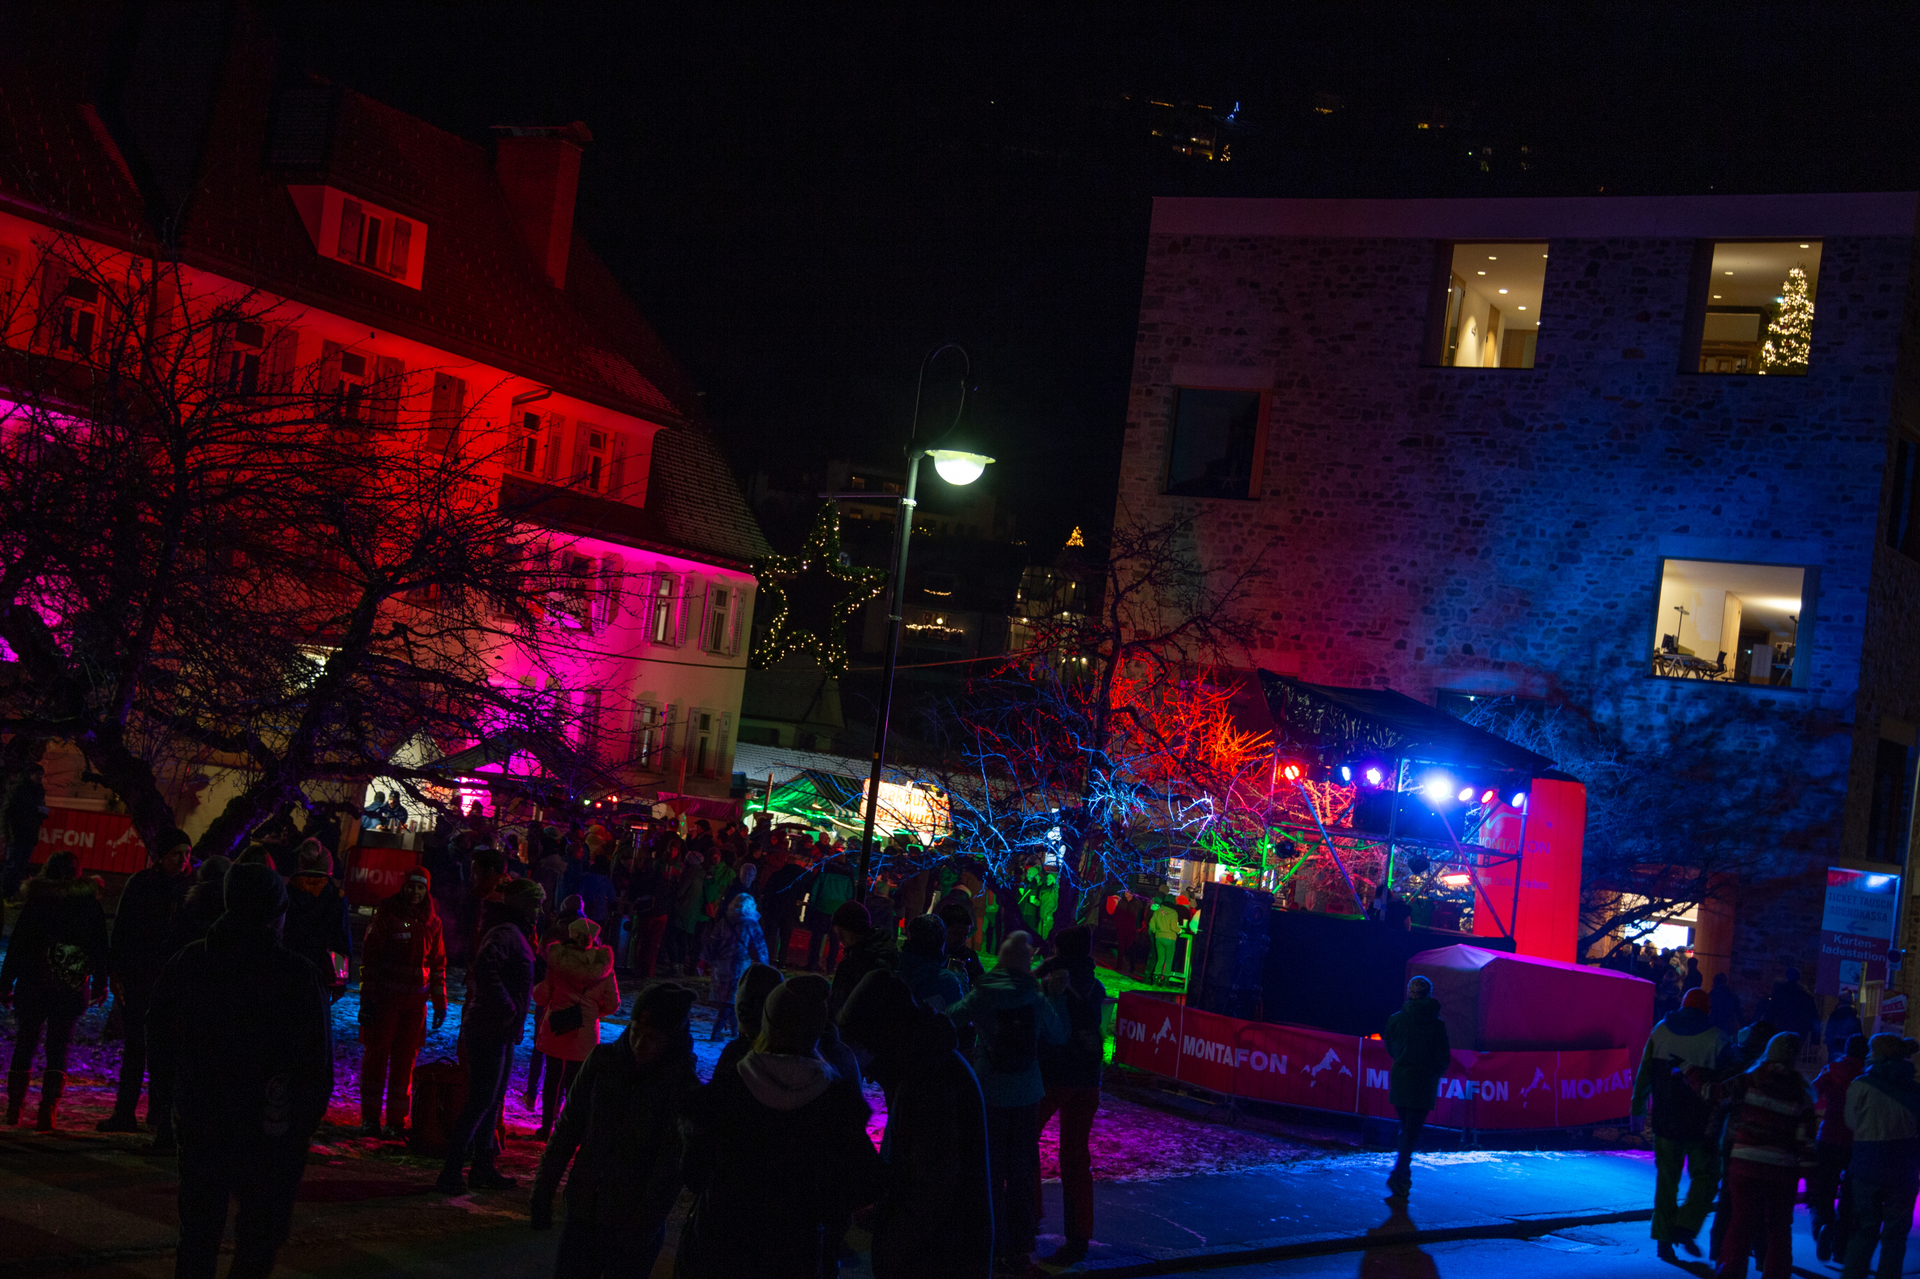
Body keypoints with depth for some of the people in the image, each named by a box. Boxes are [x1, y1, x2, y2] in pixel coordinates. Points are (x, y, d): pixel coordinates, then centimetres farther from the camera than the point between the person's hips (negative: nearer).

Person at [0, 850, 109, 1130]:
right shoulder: (90, 905, 0)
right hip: (72, 990, 1)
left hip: (33, 988, 0)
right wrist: (100, 986, 12)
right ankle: (48, 1110, -8)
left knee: (24, 1044, 13)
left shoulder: (35, 904, -2)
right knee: (58, 1049, 4)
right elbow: (101, 949, 4)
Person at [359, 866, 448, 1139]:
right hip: (384, 998, -3)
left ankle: (397, 1120, 8)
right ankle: (370, 1118, 6)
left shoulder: (431, 922, 9)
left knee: (405, 1059, 3)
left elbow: (438, 963, 15)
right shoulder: (386, 915, -2)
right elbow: (369, 959, -3)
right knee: (376, 1055, -1)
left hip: (415, 1002, 3)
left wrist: (440, 1002, 12)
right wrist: (367, 999, -9)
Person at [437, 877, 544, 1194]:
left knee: (492, 1102, 15)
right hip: (490, 1032, -11)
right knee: (480, 1102, -8)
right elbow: (485, 965, -35)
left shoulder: (514, 934, 16)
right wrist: (505, 1006, -30)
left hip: (501, 1034, 11)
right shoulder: (505, 934, -16)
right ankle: (450, 1173, -4)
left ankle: (483, 1168, 23)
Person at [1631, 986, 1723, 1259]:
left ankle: (1664, 1238, 7)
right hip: (1701, 1121, -3)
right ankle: (1686, 1225, -9)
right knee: (1705, 1176, 8)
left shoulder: (1661, 1031, 6)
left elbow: (1644, 1073, 7)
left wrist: (1638, 1107, 16)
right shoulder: (1715, 1036, -3)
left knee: (1666, 1178, 9)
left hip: (1666, 1121, 3)